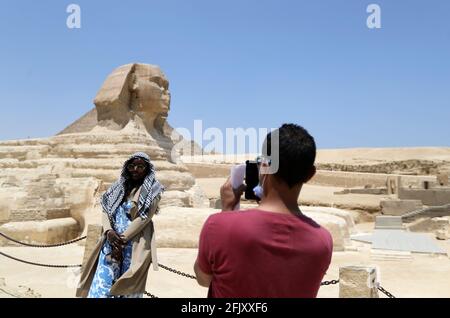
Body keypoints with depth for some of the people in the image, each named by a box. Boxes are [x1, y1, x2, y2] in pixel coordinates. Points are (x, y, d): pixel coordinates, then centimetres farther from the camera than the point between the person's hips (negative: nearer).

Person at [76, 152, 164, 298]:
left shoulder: (152, 190, 0)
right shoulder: (119, 186, 14)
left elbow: (144, 217, -9)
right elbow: (106, 210, 7)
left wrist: (122, 239, -14)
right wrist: (109, 231, -12)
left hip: (135, 244, -4)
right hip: (112, 241, 4)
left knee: (128, 287, 2)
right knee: (102, 284, -2)